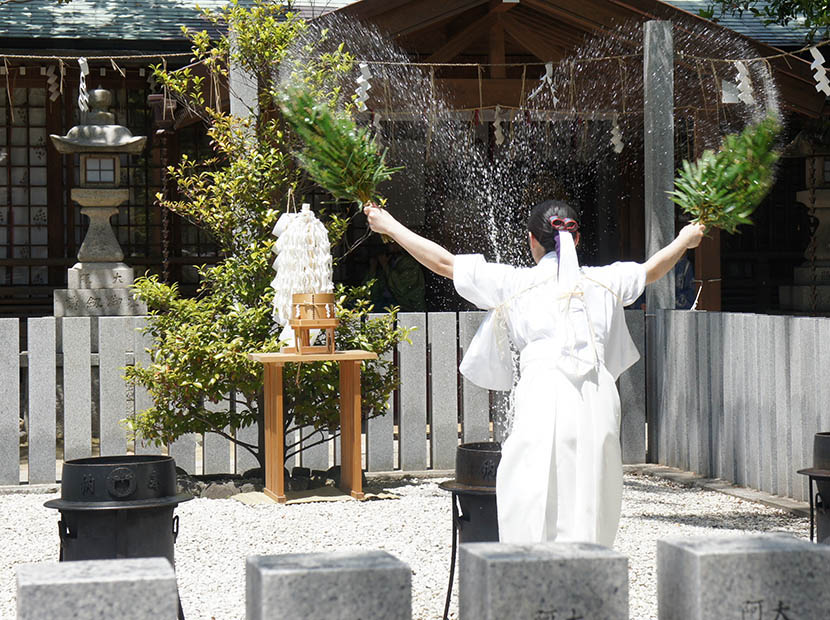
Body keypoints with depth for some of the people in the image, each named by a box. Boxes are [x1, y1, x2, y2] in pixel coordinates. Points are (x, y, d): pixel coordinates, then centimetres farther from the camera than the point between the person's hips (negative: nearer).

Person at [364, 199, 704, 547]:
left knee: (532, 513, -1)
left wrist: (390, 226, 23)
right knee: (590, 512, 8)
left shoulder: (515, 283, 7)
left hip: (543, 402, -3)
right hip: (596, 403, 3)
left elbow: (444, 263, 12)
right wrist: (685, 241, 55)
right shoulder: (602, 281, 16)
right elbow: (653, 269, 35)